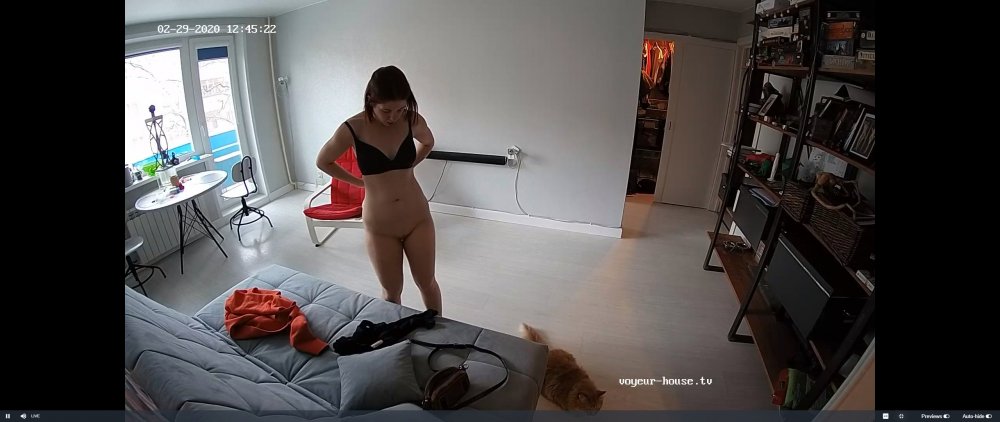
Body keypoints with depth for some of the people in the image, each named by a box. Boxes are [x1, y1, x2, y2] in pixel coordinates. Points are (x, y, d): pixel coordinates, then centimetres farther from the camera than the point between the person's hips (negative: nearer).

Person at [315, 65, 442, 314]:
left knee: (427, 283, 17)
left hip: (417, 218, 2)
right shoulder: (353, 129, -15)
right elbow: (323, 161, 3)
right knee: (391, 292, 15)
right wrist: (360, 182, 4)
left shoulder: (413, 121, -9)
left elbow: (428, 143, 15)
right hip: (379, 226, -1)